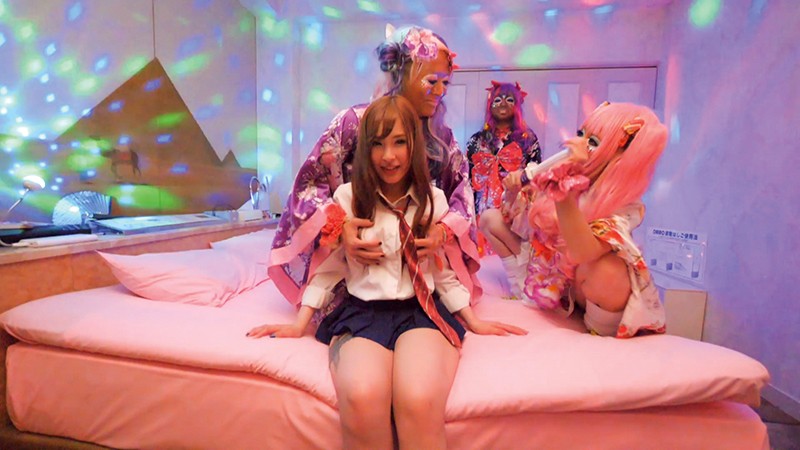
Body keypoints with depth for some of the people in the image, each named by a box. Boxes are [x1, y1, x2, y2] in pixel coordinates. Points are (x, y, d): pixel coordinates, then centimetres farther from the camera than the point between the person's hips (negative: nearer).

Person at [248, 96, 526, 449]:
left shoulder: (433, 200, 8)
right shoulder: (347, 197, 4)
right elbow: (326, 266, 9)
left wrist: (473, 321, 12)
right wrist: (299, 325, 5)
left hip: (422, 311, 1)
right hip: (363, 311, 0)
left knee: (419, 402, -33)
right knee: (361, 400, -33)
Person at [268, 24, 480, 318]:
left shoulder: (439, 133, -2)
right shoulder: (356, 121, -15)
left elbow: (462, 186, -3)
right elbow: (309, 183, -14)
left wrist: (445, 229, -24)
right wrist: (339, 226, -32)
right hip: (357, 250, -3)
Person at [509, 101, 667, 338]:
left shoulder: (626, 207, -26)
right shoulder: (565, 174, -11)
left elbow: (582, 252, -48)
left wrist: (564, 187, -52)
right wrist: (516, 186, -14)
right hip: (550, 277, 6)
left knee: (605, 270, -41)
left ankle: (601, 326, -5)